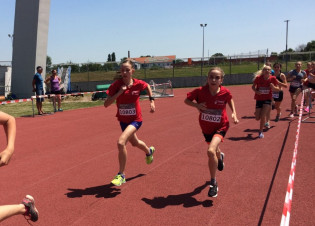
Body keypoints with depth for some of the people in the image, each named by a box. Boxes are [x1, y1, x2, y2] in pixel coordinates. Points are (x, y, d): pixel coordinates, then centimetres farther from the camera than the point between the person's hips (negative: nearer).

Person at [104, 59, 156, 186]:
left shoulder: (138, 84, -15)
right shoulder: (116, 85, -15)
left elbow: (147, 86, 11)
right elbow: (106, 104, -22)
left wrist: (151, 100, 3)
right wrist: (119, 92, -30)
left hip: (135, 120, -4)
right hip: (123, 120, 4)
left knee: (121, 142, -24)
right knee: (134, 143, 26)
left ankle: (121, 175, -8)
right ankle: (149, 151, 62)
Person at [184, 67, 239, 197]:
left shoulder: (225, 92, -18)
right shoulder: (200, 91, -20)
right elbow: (186, 100, -6)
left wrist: (234, 113, -6)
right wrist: (196, 105, -25)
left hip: (220, 127, -3)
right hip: (206, 127, 3)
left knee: (211, 151, -26)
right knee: (214, 150, 26)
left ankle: (213, 183, -7)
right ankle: (220, 156, 68)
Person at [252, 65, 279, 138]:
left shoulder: (273, 78, -9)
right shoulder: (258, 78, -11)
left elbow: (278, 90, 1)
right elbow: (253, 87, 3)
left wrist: (274, 87, -21)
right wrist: (256, 91, -18)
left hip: (267, 99, -1)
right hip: (259, 99, 1)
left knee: (263, 116, -14)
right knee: (257, 118, 2)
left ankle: (260, 132, 6)